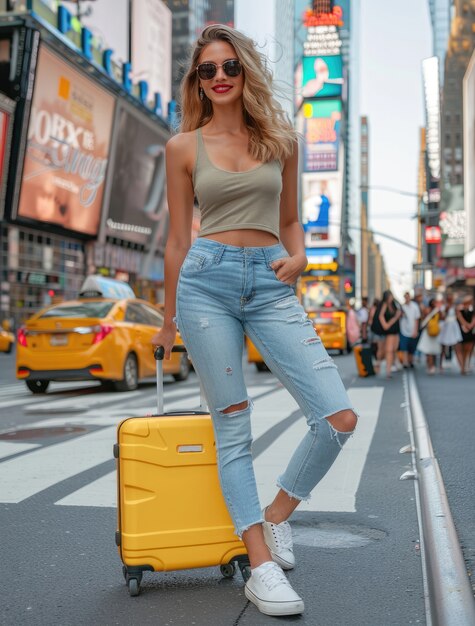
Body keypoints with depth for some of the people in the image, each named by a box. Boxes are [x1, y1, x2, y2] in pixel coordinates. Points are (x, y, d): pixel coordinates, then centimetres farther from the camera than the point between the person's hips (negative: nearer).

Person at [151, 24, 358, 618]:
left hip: (271, 284, 2)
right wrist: (170, 319, 14)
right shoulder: (184, 146, 7)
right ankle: (262, 566, 7)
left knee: (339, 417, -8)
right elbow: (177, 237, 11)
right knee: (233, 428, -2)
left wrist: (297, 256, 0)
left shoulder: (280, 139, 13)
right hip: (207, 279, -2)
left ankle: (277, 515, 16)